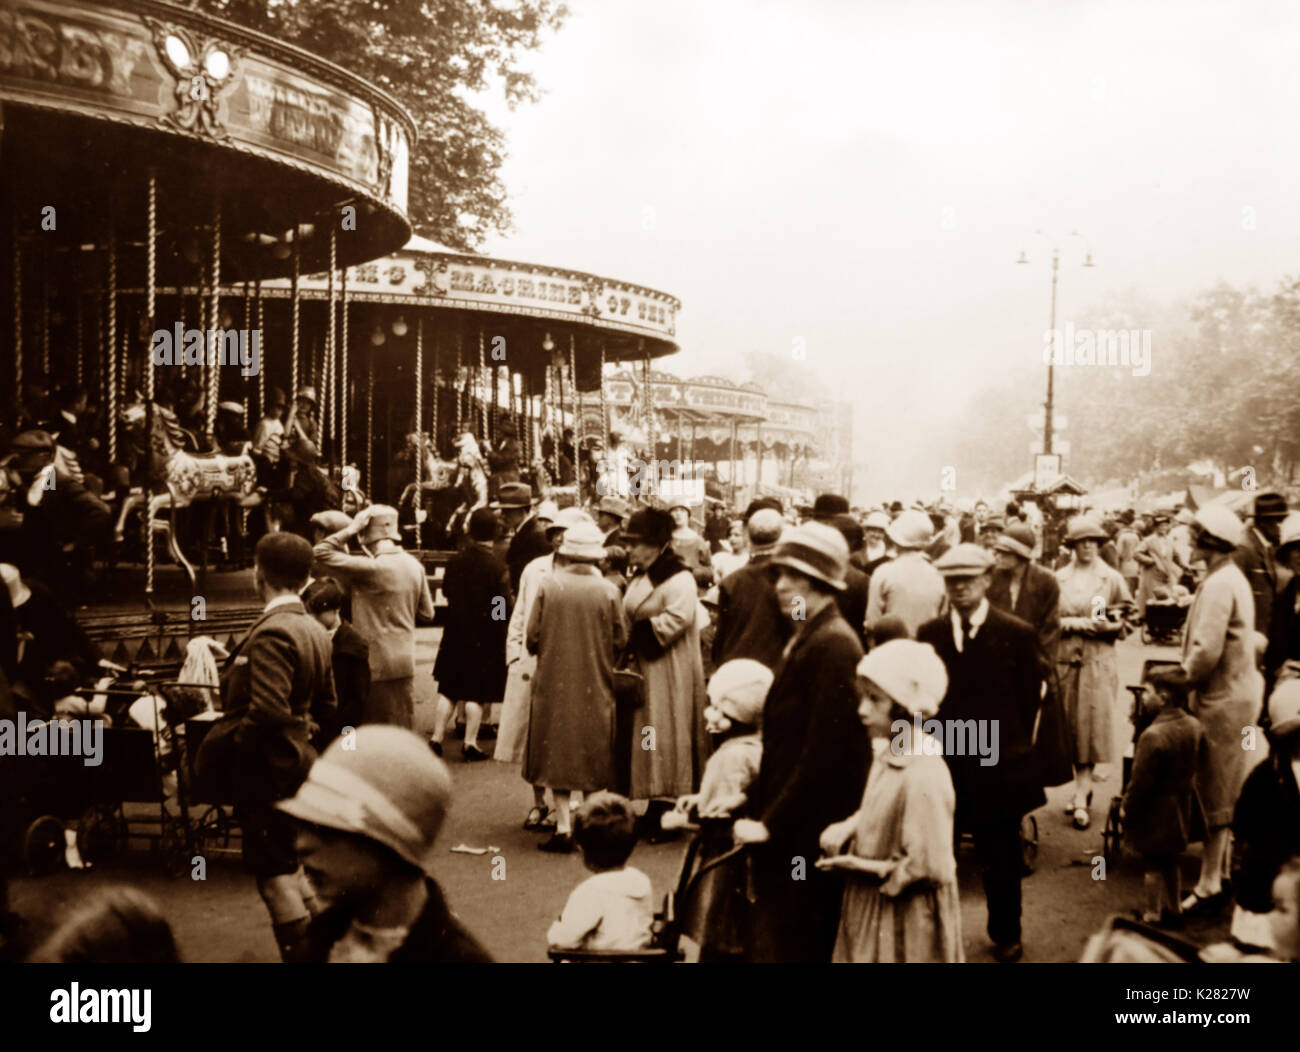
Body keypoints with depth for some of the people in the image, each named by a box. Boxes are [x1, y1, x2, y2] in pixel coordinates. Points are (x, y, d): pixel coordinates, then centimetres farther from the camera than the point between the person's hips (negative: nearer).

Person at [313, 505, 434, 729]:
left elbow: (321, 552, -16)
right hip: (405, 661, 7)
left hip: (377, 664, -7)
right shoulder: (414, 565, 2)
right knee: (403, 726, 15)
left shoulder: (371, 568, -19)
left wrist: (351, 529, -10)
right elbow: (427, 614, 10)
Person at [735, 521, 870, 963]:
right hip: (783, 831, 9)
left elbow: (825, 753, -21)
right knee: (767, 942, 14)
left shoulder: (834, 645, -17)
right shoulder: (803, 638, 13)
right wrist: (760, 807, 12)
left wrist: (771, 823, -17)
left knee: (785, 947, -2)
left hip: (806, 836, -9)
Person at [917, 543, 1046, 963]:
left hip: (998, 767, -1)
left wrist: (1015, 750, 2)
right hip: (942, 764, 1)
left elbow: (1030, 700, 1)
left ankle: (1005, 935, 30)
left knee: (1000, 859, 12)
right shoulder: (930, 633, 3)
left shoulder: (1018, 634, -4)